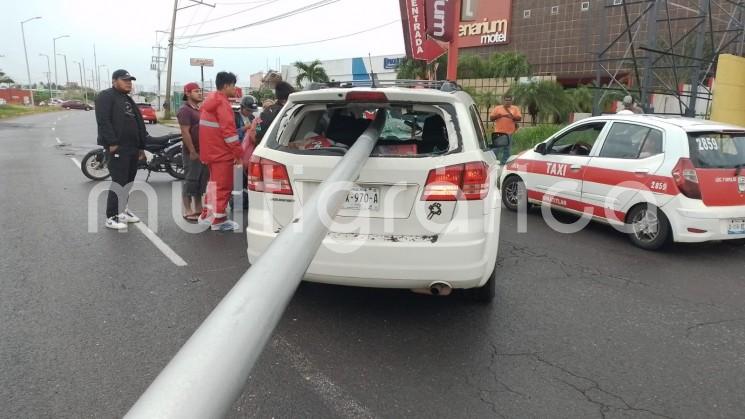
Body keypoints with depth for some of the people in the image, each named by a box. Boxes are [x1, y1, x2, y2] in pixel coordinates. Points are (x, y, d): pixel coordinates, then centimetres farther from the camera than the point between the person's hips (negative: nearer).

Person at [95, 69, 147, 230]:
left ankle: (122, 210, 25)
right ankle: (111, 217, -5)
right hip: (118, 148, -9)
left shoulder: (128, 100, 23)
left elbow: (139, 124, 23)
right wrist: (112, 143, -23)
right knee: (119, 182, -10)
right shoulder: (106, 96, -5)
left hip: (132, 147, 9)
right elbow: (103, 121, -17)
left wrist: (141, 146, 19)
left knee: (128, 181, 13)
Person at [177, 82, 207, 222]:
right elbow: (185, 132, -18)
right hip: (193, 152, -9)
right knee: (190, 181, -4)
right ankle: (188, 211, 1)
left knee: (201, 180, 12)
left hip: (203, 151, 9)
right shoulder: (185, 110, -10)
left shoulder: (199, 109, 18)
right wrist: (192, 152, -22)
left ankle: (198, 208, 21)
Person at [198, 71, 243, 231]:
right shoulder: (222, 103, -15)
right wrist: (238, 152, -19)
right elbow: (228, 130, -22)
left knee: (215, 183, 20)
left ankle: (207, 215, 26)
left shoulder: (210, 101, 16)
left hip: (211, 150, 10)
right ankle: (219, 220, 1)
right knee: (223, 186, -3)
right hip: (221, 152, -10)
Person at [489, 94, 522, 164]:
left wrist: (512, 117, -17)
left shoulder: (515, 109, 9)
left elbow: (519, 118, 1)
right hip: (498, 133, -1)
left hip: (509, 133, 1)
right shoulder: (497, 108, 8)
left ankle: (503, 163, 12)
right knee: (496, 149, 0)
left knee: (506, 150, 5)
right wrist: (498, 116, -13)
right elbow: (491, 118, 5)